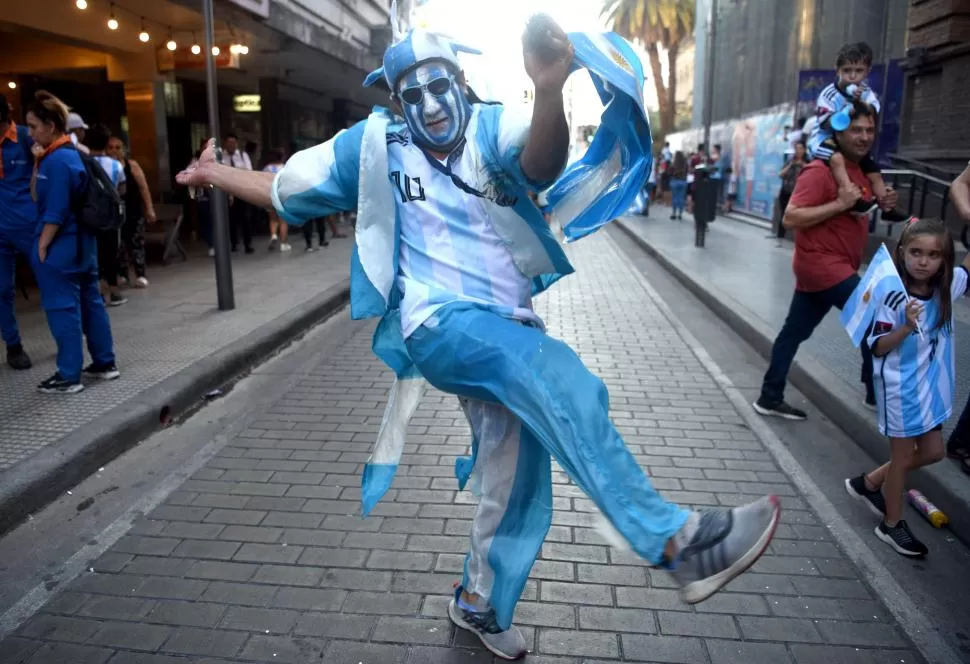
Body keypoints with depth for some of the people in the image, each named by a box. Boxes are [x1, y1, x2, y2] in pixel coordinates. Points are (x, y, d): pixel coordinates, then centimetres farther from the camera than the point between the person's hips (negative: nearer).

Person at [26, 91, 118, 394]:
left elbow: (55, 212, -19)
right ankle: (105, 363, 22)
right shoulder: (72, 153, 10)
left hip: (60, 247, -10)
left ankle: (68, 376, 7)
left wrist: (41, 247, -13)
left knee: (63, 309, -2)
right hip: (81, 242, 10)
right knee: (90, 302, 14)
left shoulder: (56, 161, -18)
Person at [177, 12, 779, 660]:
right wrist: (217, 174, 25)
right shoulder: (374, 145, 4)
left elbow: (542, 163, -24)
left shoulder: (491, 128, 1)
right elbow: (288, 188, 18)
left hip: (509, 328, 4)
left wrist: (550, 89, -43)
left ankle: (479, 604, 37)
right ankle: (677, 541, -27)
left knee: (518, 487, 11)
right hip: (441, 322, -3)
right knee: (559, 376, -33)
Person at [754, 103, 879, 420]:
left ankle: (770, 398, 19)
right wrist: (840, 204, -26)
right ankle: (878, 394, 9)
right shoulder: (821, 170, -17)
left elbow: (860, 209, 26)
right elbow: (790, 218, -24)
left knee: (794, 332, 11)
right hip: (822, 264, -9)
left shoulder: (861, 170, 12)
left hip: (836, 265, 9)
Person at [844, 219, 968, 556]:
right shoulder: (893, 297, -22)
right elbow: (877, 348, -18)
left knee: (932, 452, 18)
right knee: (904, 456, 8)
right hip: (901, 389, -7)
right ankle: (892, 524, 28)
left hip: (933, 386, 7)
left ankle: (868, 482, 36)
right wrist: (906, 327, -33)